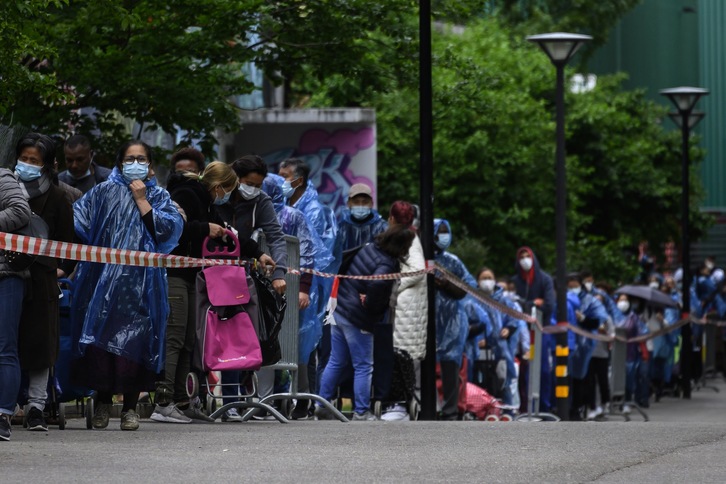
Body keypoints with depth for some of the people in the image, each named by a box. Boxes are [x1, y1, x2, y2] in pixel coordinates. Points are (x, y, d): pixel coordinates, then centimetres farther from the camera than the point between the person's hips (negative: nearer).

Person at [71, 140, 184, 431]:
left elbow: (170, 228, -4)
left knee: (135, 339, -7)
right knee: (102, 336, -4)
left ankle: (130, 406, 0)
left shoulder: (159, 196, 13)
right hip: (105, 278, 1)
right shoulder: (104, 193, 13)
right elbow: (77, 220, 7)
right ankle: (103, 403, 7)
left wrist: (142, 200, -4)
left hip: (142, 280, -1)